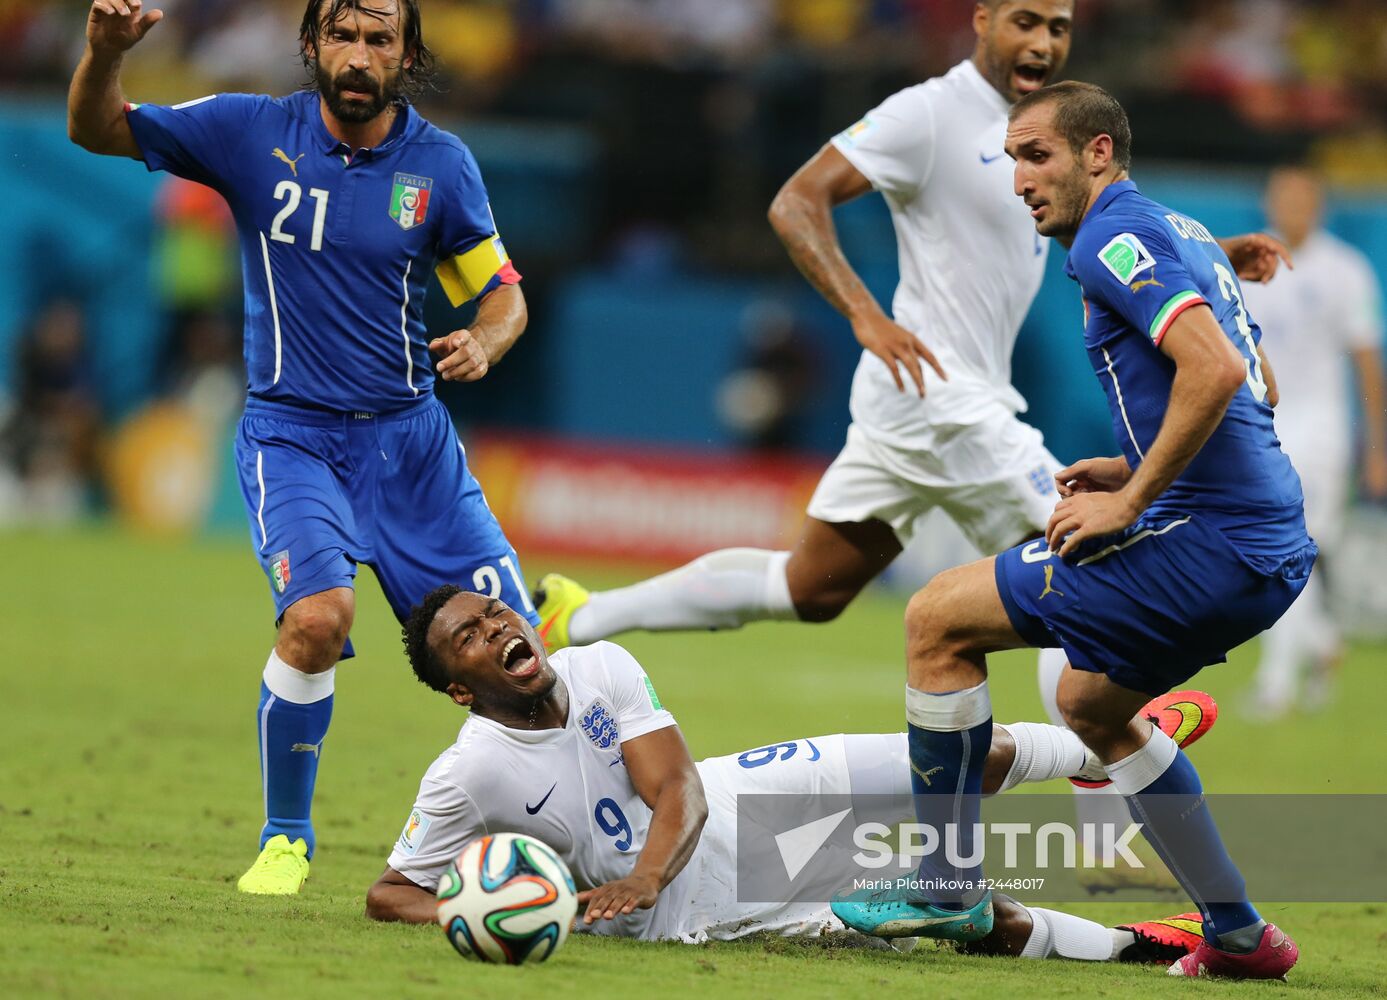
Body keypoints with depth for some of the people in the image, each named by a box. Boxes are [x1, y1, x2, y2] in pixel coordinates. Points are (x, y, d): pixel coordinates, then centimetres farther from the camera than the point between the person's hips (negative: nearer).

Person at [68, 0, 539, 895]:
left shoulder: (441, 163, -1)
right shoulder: (255, 132, -5)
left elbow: (501, 291, 8)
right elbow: (97, 131, -4)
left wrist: (483, 343, -15)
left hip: (410, 434, 3)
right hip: (293, 434, -3)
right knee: (319, 616, -27)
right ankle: (285, 837, -7)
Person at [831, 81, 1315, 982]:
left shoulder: (1113, 239, -11)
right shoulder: (1187, 237, 20)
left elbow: (1215, 369, -26)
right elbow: (1262, 388, 28)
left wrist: (1132, 500, -19)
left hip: (1206, 542, -10)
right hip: (1275, 549, 10)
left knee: (939, 620, -2)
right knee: (1093, 705, 29)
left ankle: (951, 885, 6)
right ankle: (1239, 936, 26)